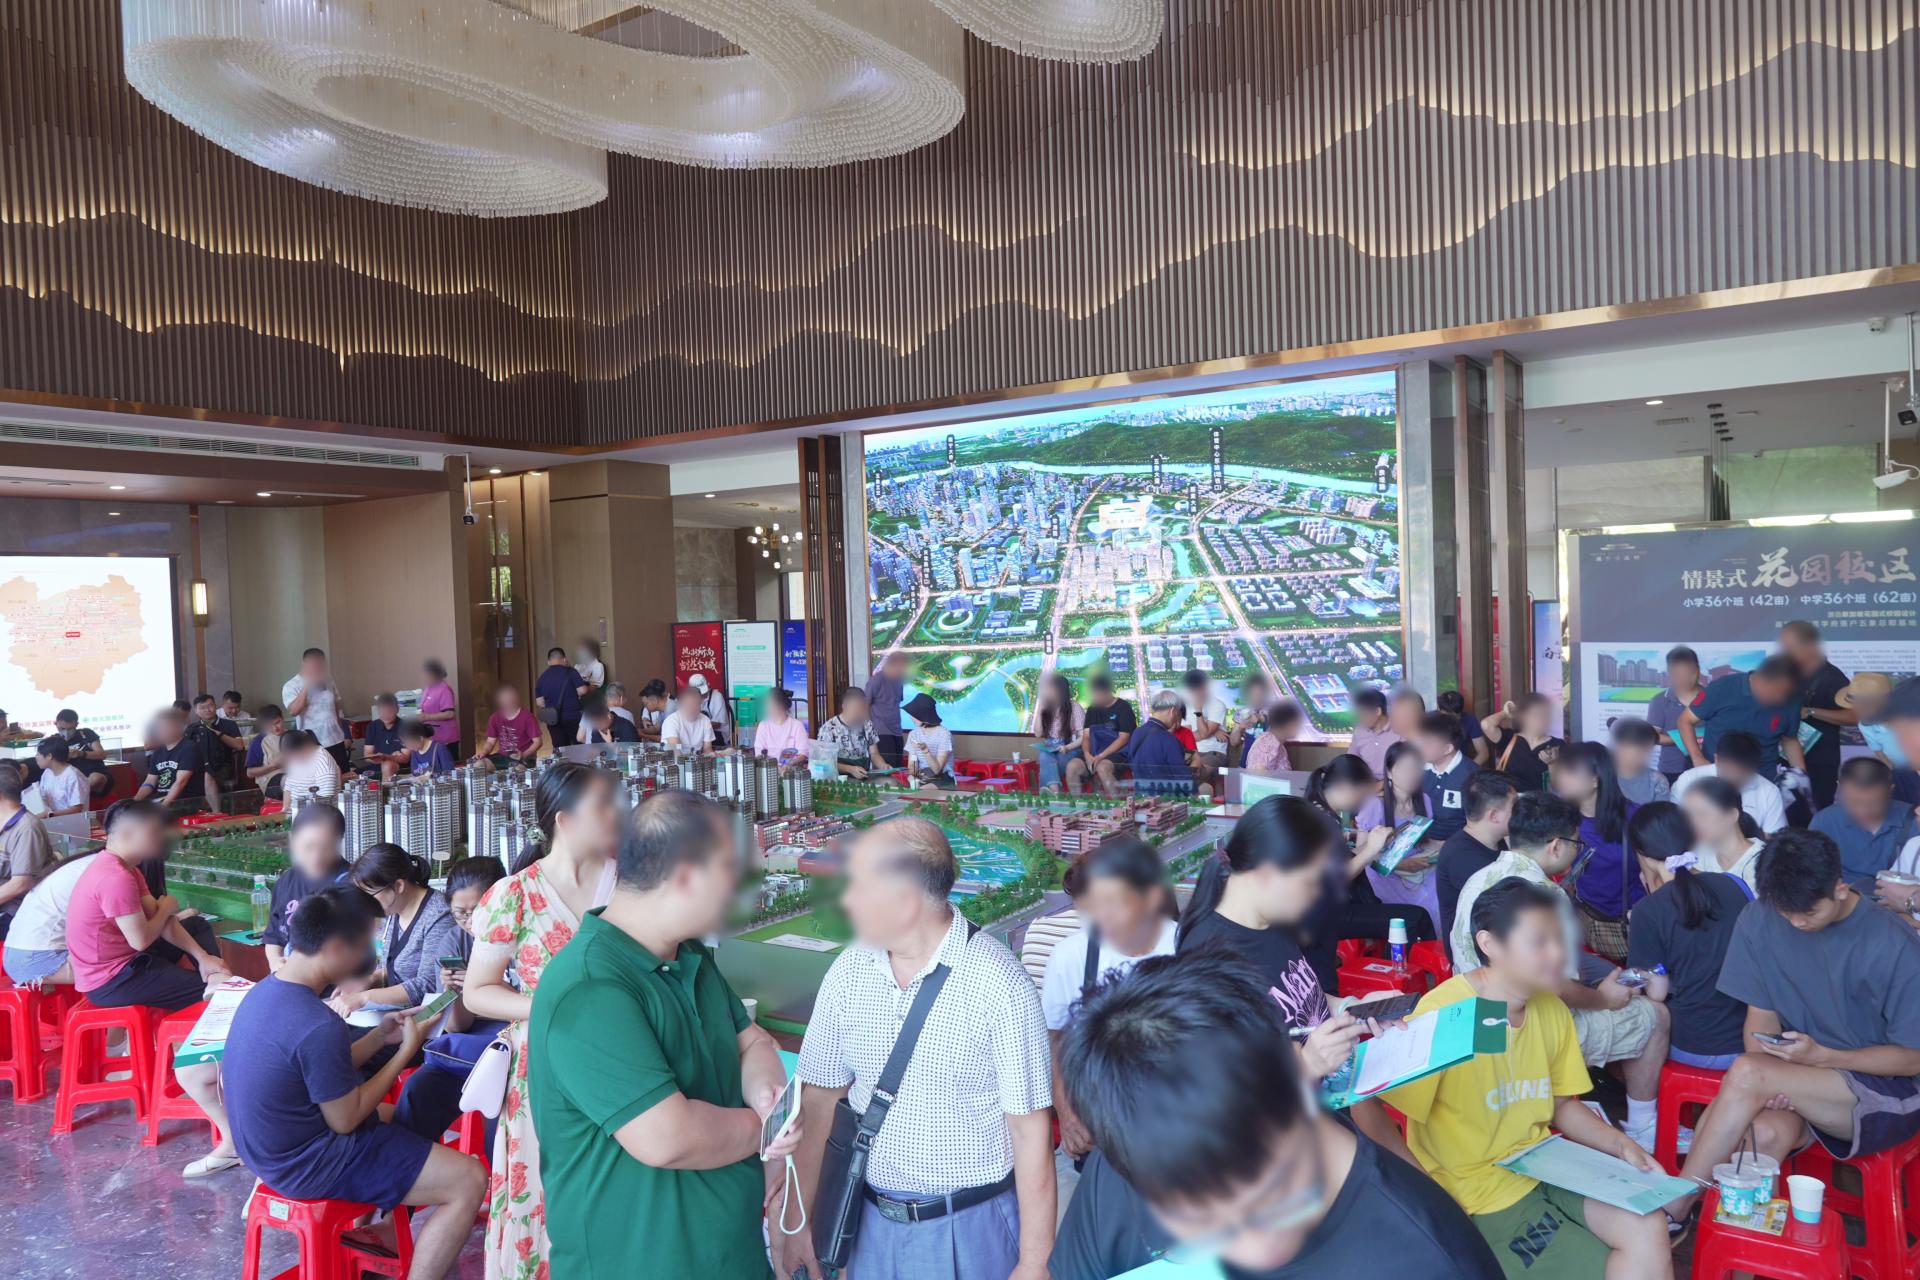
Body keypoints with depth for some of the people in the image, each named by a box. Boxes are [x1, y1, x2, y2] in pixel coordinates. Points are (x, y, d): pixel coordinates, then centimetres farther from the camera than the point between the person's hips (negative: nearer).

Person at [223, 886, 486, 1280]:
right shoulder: (319, 1026, -31)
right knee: (470, 1180, -10)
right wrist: (407, 1050, -11)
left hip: (272, 1145, 10)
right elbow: (346, 1120, -18)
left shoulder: (265, 990, -1)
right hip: (309, 1164, -10)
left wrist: (380, 1036, 4)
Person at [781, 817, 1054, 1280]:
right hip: (872, 1223, 4)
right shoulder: (847, 971, -6)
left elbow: (1031, 1131, -14)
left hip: (970, 1229, -4)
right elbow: (819, 1099, 1)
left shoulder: (1001, 985, -20)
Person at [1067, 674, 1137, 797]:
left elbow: (1123, 738, -10)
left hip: (1119, 753, -5)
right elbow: (1086, 736, 12)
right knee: (1072, 766, -21)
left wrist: (1101, 756, -18)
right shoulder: (1092, 709, 15)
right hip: (1095, 753, 6)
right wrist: (1087, 754, -10)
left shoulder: (1123, 707, -3)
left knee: (1102, 767, -37)